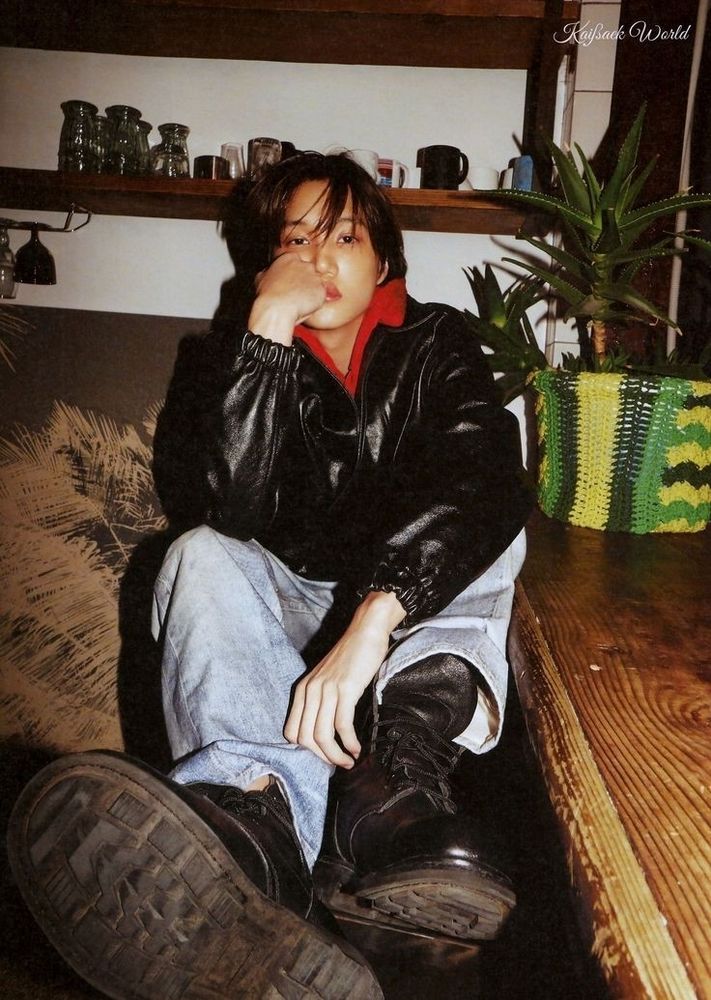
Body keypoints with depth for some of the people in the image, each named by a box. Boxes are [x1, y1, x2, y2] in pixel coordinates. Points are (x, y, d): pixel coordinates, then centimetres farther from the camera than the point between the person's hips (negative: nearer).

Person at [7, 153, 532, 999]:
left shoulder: (434, 344, -4)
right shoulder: (240, 351, -2)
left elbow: (485, 481, -26)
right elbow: (240, 506, -21)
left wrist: (372, 620, -43)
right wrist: (270, 324, -24)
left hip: (417, 615, 1)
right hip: (284, 607, 0)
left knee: (490, 521, -24)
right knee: (201, 555, -28)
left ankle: (402, 758, -47)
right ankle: (265, 804, -57)